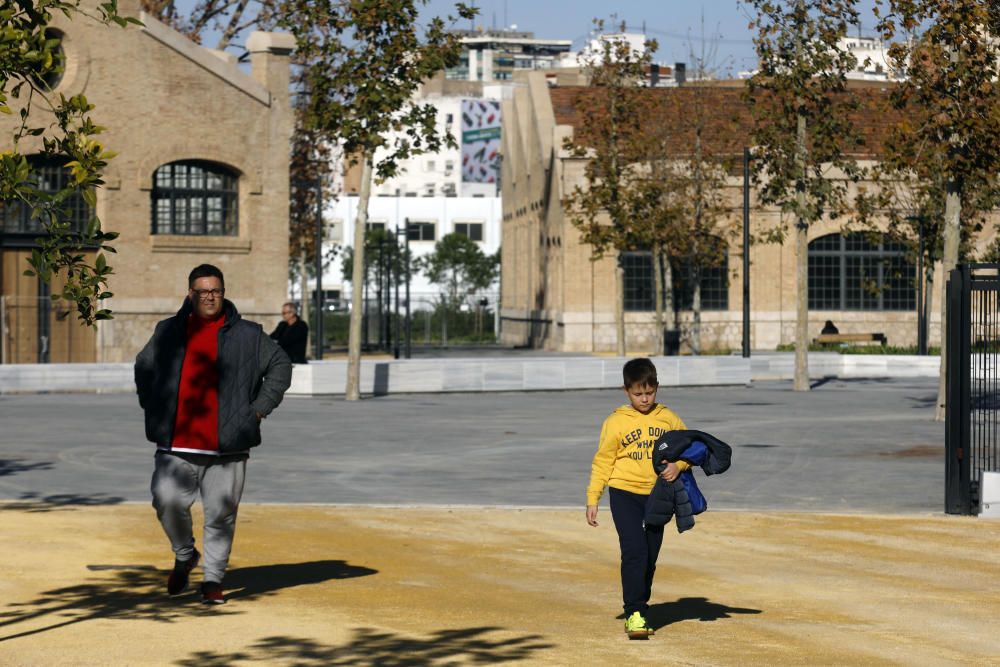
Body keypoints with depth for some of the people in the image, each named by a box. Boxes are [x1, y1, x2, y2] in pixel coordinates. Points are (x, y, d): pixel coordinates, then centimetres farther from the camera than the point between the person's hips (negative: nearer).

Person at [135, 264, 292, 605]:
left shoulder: (247, 335, 5)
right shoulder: (168, 332, 11)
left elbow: (280, 366, 13)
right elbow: (143, 367, 27)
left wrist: (258, 408, 5)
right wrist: (153, 408, 16)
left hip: (226, 448, -1)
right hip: (176, 445, 1)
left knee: (221, 514, 0)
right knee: (167, 502, -12)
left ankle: (213, 580, 12)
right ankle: (184, 555, 15)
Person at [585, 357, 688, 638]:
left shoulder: (668, 419, 4)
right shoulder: (616, 422, -3)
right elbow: (602, 461, 0)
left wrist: (678, 465, -11)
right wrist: (592, 499, -4)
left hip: (657, 495, 3)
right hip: (624, 492, -3)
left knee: (650, 557, 9)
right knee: (634, 551, -16)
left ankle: (641, 607, 25)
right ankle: (634, 614, -13)